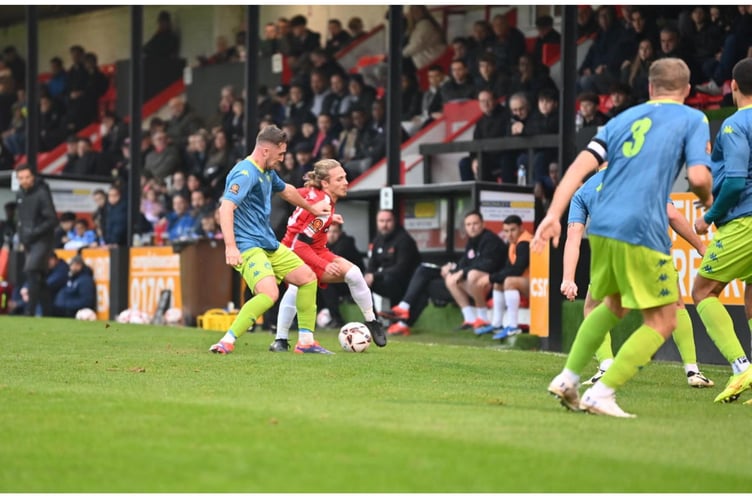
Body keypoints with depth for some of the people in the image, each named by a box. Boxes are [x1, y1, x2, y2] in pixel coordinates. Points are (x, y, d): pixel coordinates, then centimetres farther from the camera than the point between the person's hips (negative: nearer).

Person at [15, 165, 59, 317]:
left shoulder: (42, 194, -13)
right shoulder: (21, 196, 11)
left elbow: (52, 220, -15)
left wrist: (33, 233, -20)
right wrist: (22, 236, 10)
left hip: (42, 240, -8)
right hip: (28, 242, 8)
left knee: (31, 270, -22)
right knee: (39, 277, 9)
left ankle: (30, 311, -23)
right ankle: (46, 312, 14)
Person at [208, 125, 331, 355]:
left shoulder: (268, 172, 14)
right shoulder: (245, 173, -18)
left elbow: (286, 190, 36)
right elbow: (226, 208, -30)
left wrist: (311, 208, 50)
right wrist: (230, 247, -39)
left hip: (269, 244, 10)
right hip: (248, 247, -10)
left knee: (307, 277, 10)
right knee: (269, 293, -29)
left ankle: (305, 341, 17)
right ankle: (226, 342, -26)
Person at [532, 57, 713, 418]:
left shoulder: (624, 118, 19)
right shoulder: (693, 119, 5)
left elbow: (580, 166, 7)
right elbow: (698, 177, -9)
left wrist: (554, 215, 1)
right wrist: (706, 199, 13)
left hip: (601, 226, 6)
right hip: (643, 232, -6)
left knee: (614, 305, 29)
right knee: (662, 321, 6)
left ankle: (568, 378, 22)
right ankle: (602, 394, -4)